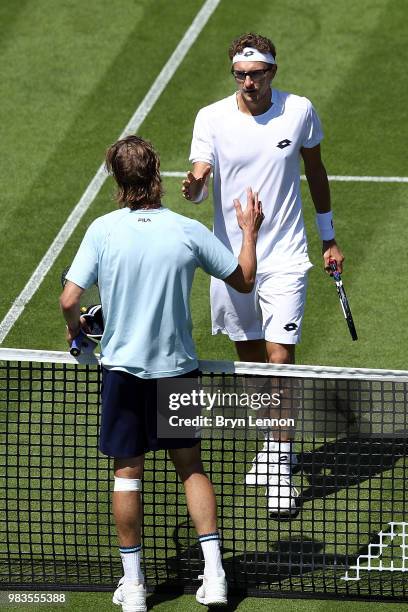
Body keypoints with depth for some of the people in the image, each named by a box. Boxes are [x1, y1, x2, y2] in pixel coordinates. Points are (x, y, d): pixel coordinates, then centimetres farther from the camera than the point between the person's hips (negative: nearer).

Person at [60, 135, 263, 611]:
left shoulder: (103, 230, -11)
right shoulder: (189, 232, -8)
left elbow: (69, 300, -13)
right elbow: (244, 281, 4)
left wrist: (75, 329, 9)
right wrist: (249, 231, 19)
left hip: (123, 367, -1)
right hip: (177, 367, 1)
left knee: (127, 471, 9)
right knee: (191, 466, 15)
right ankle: (213, 573, 8)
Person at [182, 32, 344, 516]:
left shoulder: (299, 111, -4)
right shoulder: (212, 118, -5)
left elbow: (315, 170, 11)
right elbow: (200, 178, -11)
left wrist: (329, 237, 15)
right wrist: (194, 187, -36)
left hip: (284, 258, -2)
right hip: (230, 255, 2)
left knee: (279, 358, -11)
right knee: (250, 356, 13)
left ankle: (280, 467, -9)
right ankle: (273, 445, 32)